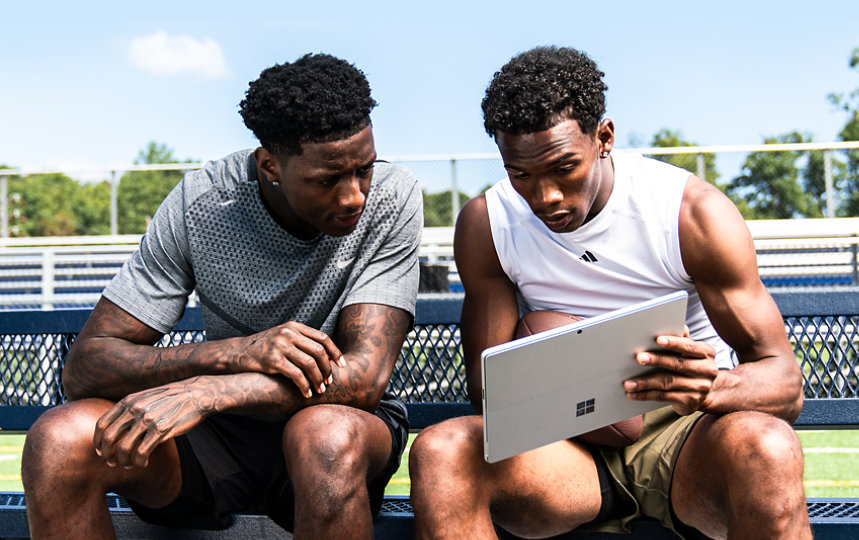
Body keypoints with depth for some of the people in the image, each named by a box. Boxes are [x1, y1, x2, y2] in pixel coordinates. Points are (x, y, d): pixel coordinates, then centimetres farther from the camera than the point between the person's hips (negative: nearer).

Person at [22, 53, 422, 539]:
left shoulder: (391, 199, -16)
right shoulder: (199, 204, -13)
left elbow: (363, 378, -23)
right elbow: (85, 367, -15)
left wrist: (205, 391, -35)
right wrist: (237, 352, -32)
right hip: (222, 429, 2)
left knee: (326, 436, -39)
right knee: (59, 439, -24)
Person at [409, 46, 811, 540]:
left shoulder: (693, 213, -10)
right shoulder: (485, 226, -1)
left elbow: (785, 382, -9)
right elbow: (486, 383, 1)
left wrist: (712, 388, -34)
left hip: (684, 434, -2)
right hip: (569, 447, 2)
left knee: (767, 449, -38)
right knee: (439, 451, -29)